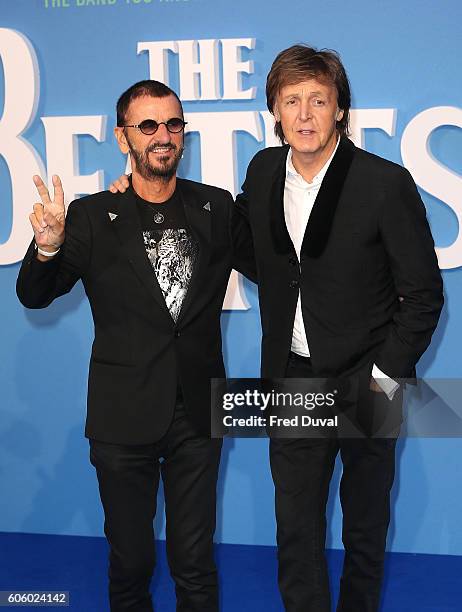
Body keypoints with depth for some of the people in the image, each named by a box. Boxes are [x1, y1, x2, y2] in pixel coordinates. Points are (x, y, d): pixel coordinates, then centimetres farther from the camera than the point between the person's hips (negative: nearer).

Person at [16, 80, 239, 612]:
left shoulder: (216, 208, 2)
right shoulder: (91, 217, -5)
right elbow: (34, 296, -3)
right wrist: (47, 247, -22)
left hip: (198, 412, 2)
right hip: (125, 417, -1)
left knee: (196, 563, 12)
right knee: (130, 559, 13)